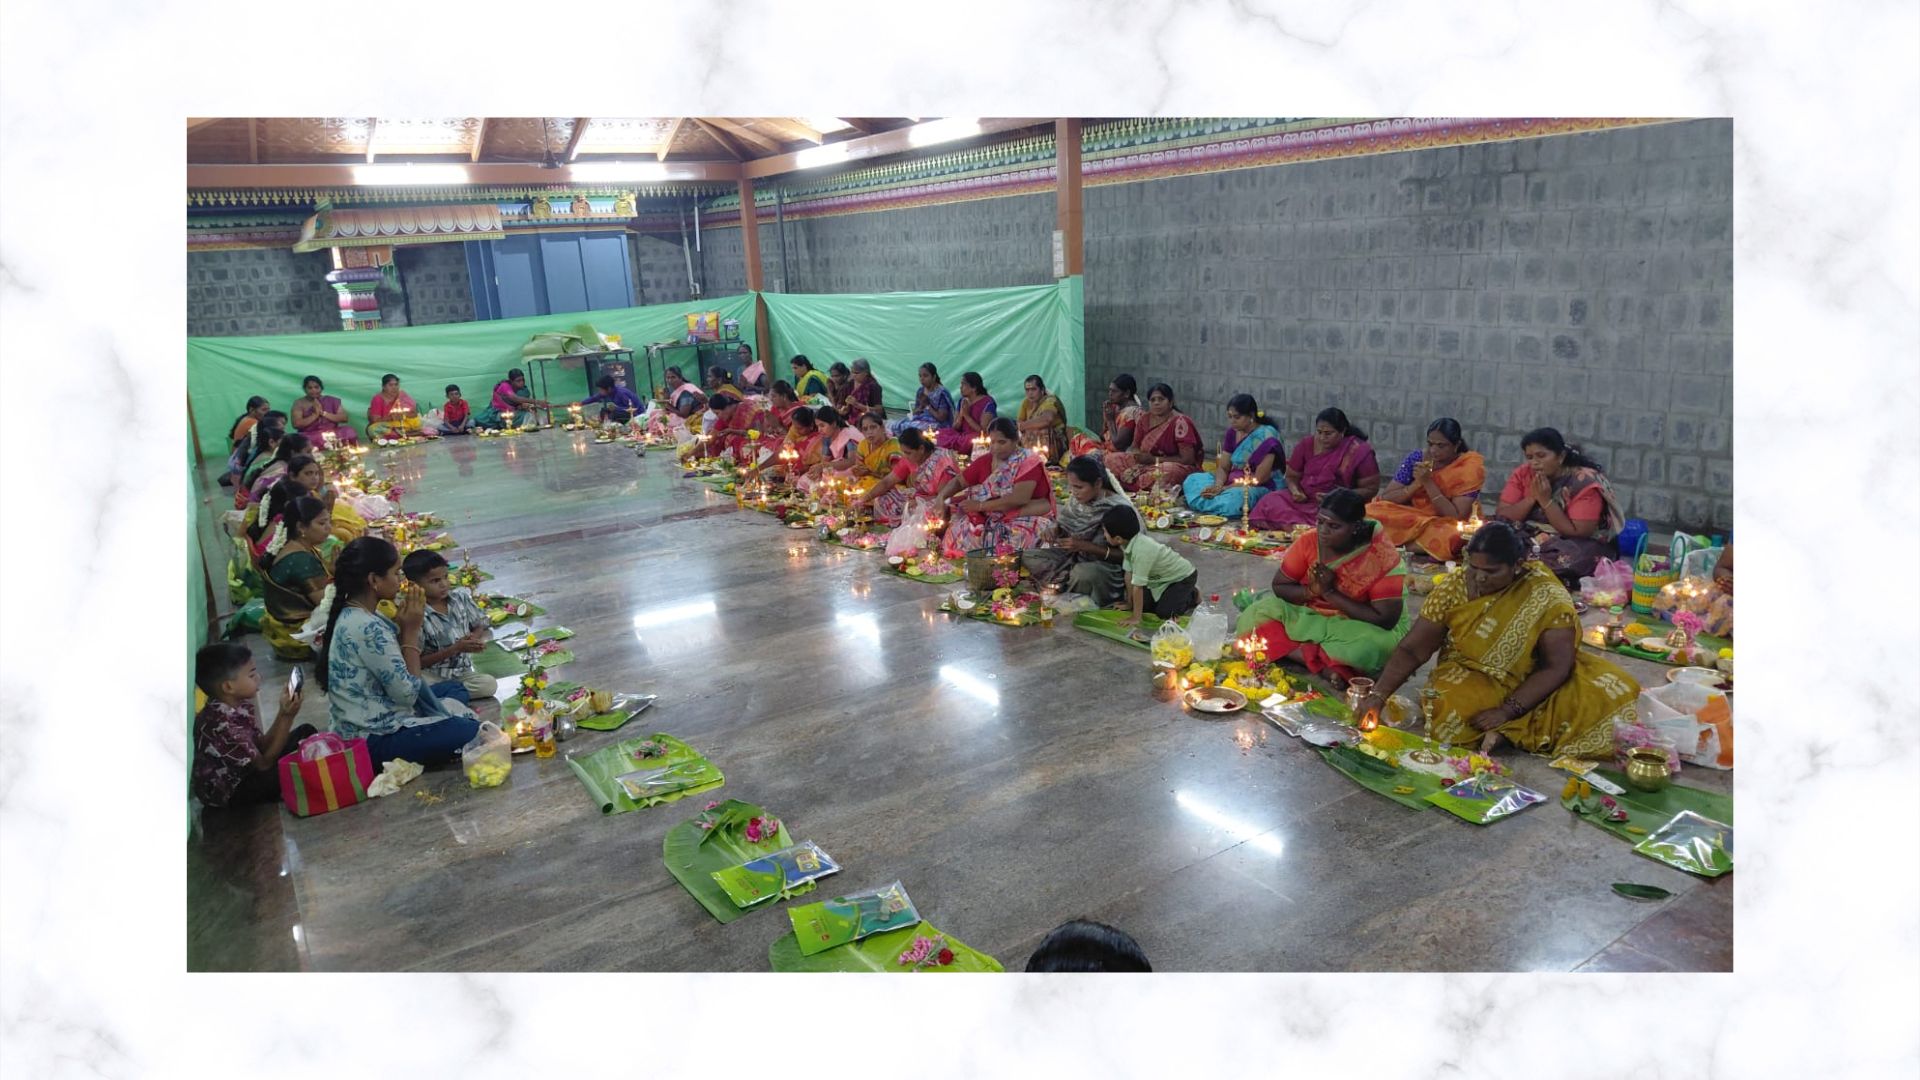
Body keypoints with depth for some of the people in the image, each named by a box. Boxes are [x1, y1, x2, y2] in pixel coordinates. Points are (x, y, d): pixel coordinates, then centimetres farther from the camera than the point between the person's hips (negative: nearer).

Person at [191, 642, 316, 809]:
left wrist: (283, 712, -13)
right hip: (228, 791, -9)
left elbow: (261, 746, -2)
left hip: (244, 770, 9)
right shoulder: (222, 724, -34)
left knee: (306, 732, 5)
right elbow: (263, 764, -26)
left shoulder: (240, 706, -7)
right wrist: (287, 718, -30)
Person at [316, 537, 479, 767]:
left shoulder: (349, 615, 4)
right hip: (375, 740, -10)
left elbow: (393, 670, 8)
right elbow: (407, 692, -21)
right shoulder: (368, 628, -26)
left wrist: (402, 627, -3)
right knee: (475, 734, -7)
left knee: (458, 710, 19)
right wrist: (411, 630, -14)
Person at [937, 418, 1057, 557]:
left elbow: (1019, 499, -24)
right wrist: (941, 497, -9)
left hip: (1026, 518, -5)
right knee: (960, 528, -18)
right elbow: (958, 481, 13)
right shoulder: (985, 461, 4)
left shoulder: (1028, 462, -13)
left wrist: (980, 506, -22)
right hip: (992, 518, 5)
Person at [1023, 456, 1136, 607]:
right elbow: (1066, 530, 12)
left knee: (1083, 573, -38)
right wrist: (1054, 533, -13)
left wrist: (1085, 546, -26)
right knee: (1029, 556, -7)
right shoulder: (1075, 500, -3)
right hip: (1074, 558, 6)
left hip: (1107, 566, -6)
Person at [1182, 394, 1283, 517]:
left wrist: (1225, 488, -21)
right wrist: (1218, 485, -16)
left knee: (1234, 497, -40)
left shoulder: (1265, 436, -15)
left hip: (1258, 489, -7)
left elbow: (1258, 479, -18)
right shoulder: (1232, 432, 7)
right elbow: (1223, 467, 7)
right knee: (1192, 479, -5)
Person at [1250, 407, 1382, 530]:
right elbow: (1292, 476, 16)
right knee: (1269, 503, -22)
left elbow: (1370, 490, -4)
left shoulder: (1359, 451, -5)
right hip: (1304, 501, 3)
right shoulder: (1306, 445, 6)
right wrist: (1296, 491, -7)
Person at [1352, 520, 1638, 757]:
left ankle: (1505, 732, -19)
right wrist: (1378, 695, -23)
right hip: (1469, 681, -1)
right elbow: (1412, 650, -10)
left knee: (1612, 691, -24)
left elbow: (1556, 666, -16)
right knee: (1451, 714, -35)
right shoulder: (1454, 587, -12)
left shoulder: (1548, 596, -16)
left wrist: (1508, 711, -25)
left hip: (1531, 684, 1)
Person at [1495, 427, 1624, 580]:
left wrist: (1546, 500, -24)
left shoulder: (1585, 482, -17)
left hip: (1578, 544, -4)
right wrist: (1532, 497, -21)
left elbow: (1577, 533, -20)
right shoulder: (1523, 473, -3)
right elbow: (1503, 515, -7)